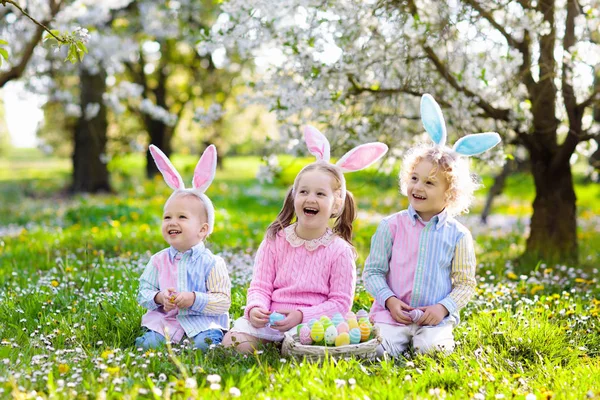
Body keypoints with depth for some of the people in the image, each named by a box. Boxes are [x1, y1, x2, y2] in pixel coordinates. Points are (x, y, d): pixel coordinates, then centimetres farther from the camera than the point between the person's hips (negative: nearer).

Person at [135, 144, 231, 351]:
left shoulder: (211, 263, -5)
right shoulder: (159, 261, 7)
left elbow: (223, 301, -8)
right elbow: (143, 293, 9)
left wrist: (194, 299, -21)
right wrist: (159, 297, -14)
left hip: (202, 321, -2)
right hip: (165, 320, 3)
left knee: (204, 344, -31)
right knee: (148, 344, -23)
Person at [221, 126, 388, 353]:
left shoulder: (339, 251, -3)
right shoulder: (275, 240, 4)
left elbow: (341, 302, -5)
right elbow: (260, 286, 4)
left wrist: (302, 315, -19)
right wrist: (255, 308, -20)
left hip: (312, 323, -2)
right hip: (270, 318, 2)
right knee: (233, 343, -21)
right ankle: (271, 340, 5)